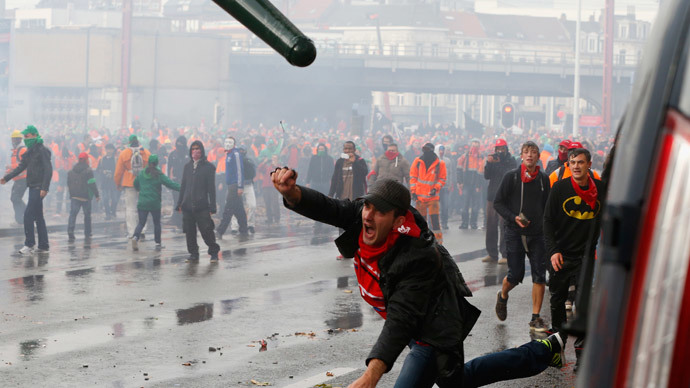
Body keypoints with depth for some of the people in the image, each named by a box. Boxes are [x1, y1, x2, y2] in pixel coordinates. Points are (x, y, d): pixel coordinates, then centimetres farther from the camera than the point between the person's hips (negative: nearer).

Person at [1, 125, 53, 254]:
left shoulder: (42, 151, -12)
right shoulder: (30, 152, 15)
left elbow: (48, 170, -17)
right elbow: (21, 167, 20)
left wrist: (44, 188, -23)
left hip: (38, 188, -9)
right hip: (33, 187, 9)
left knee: (28, 215, -13)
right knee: (38, 217, 10)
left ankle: (29, 244, -9)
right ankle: (43, 245, 14)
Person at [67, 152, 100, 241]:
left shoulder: (71, 171, 9)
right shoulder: (88, 171, -8)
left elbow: (68, 184, 13)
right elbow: (92, 184, -12)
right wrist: (97, 195, -6)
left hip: (74, 197, 3)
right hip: (86, 197, -3)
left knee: (72, 214, -5)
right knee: (87, 215, 12)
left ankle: (70, 233, -22)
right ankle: (87, 234, 18)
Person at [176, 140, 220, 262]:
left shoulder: (208, 166, -1)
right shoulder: (187, 166, 13)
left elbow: (211, 188, -3)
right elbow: (183, 186, 17)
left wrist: (212, 206, -7)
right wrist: (180, 203, 12)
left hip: (202, 205, -4)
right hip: (187, 206, 5)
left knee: (206, 231, -4)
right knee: (189, 231, 5)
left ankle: (214, 252, 11)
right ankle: (193, 253, 16)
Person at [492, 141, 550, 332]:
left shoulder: (544, 179, 7)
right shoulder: (511, 177, -2)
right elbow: (498, 203, -1)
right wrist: (513, 218, -14)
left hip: (538, 234, 3)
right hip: (515, 233, -3)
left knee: (539, 275, -4)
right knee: (516, 275, -3)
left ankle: (536, 317, 4)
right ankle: (502, 297, 31)